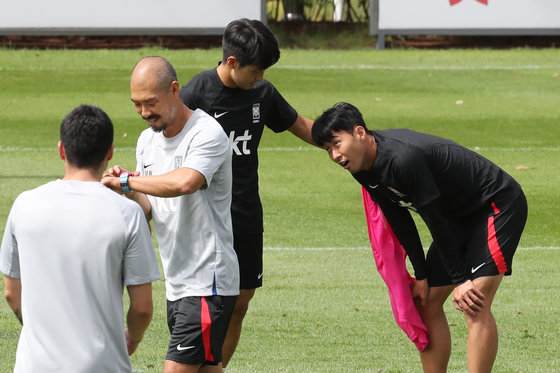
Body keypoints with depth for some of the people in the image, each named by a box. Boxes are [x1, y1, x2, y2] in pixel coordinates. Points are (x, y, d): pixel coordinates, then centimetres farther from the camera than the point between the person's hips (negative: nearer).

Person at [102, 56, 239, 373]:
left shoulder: (207, 134, -15)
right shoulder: (148, 139, 12)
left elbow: (184, 182, -35)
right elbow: (148, 210, 12)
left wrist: (127, 181, -24)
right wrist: (129, 192, -10)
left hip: (208, 283, -8)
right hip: (176, 283, 8)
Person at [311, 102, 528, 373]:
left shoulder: (404, 160, -33)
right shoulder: (364, 168, -4)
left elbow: (435, 221, -26)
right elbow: (399, 220, 6)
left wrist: (460, 279, -19)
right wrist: (422, 276, 5)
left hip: (499, 206, -10)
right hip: (461, 216, 10)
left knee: (474, 305, -21)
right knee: (426, 303, 8)